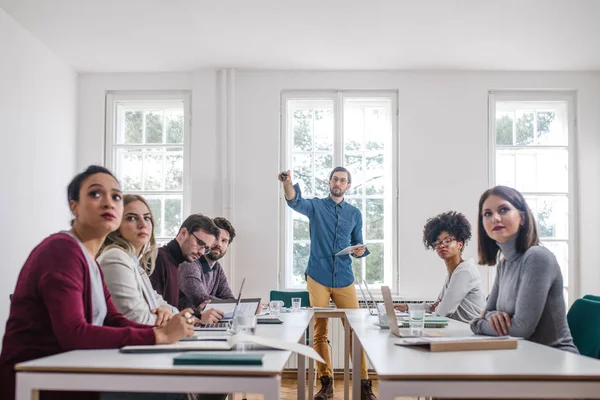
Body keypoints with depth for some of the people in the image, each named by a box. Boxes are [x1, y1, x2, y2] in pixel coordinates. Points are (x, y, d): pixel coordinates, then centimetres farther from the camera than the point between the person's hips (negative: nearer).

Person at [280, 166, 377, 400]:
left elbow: (357, 246, 15)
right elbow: (295, 201, -18)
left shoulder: (355, 213, 11)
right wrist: (287, 183, -39)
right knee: (319, 333, 2)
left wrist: (360, 251, -9)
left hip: (344, 279, 2)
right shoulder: (315, 206, 3)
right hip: (318, 278, -2)